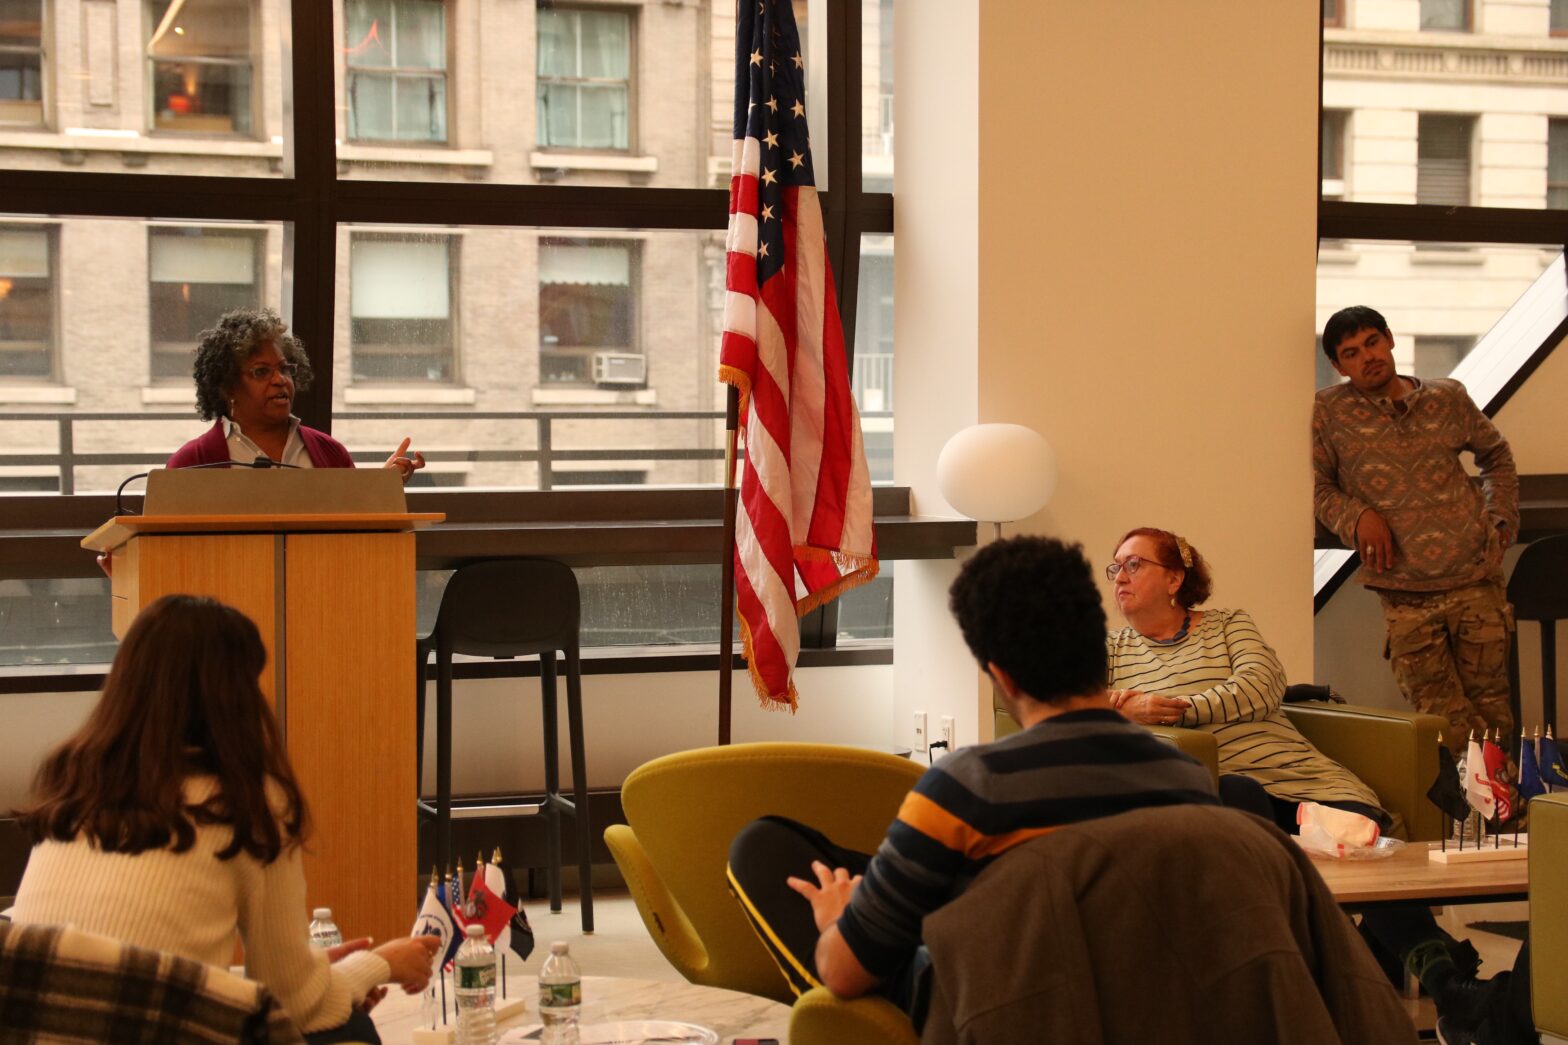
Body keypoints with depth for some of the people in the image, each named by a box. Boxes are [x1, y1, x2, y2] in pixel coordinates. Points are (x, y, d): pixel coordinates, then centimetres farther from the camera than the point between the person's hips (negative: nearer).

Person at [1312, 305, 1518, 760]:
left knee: (1492, 714, 5)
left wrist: (1501, 518, 13)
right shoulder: (1328, 411, 1)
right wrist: (1356, 515, -11)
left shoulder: (1448, 397, 8)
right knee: (1447, 730, -3)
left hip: (1477, 581, 2)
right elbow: (1317, 484, 7)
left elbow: (1496, 454, 23)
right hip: (1405, 596, -2)